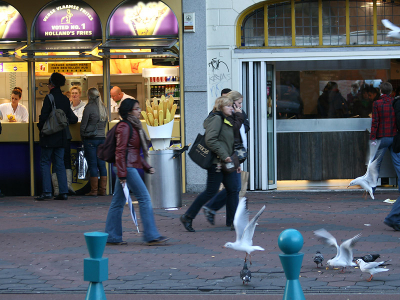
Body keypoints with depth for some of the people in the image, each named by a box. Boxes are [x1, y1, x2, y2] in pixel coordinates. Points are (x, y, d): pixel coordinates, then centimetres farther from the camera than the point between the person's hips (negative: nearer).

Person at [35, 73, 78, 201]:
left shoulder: (49, 98, -11)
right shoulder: (65, 99, 7)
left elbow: (43, 117, -14)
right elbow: (70, 118, 9)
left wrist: (41, 129, 1)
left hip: (49, 137, -6)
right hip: (61, 137, 6)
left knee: (45, 163, 0)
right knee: (60, 164, 8)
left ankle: (46, 191, -7)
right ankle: (63, 192, 5)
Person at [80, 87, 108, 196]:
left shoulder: (89, 107, -10)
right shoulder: (103, 108, 9)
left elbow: (83, 125, -6)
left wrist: (83, 137, 7)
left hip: (90, 138, -6)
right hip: (102, 138, 6)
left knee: (92, 165, -3)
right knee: (102, 164, 6)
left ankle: (94, 190, -3)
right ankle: (102, 190, 7)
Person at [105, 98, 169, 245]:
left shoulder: (133, 126, 18)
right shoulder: (124, 127, -11)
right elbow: (120, 152, -16)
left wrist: (147, 167, 18)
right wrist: (122, 174, -20)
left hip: (132, 167, 10)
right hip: (127, 167, -10)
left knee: (118, 202, 10)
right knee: (144, 198, -8)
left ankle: (112, 237, 12)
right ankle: (151, 235, -7)